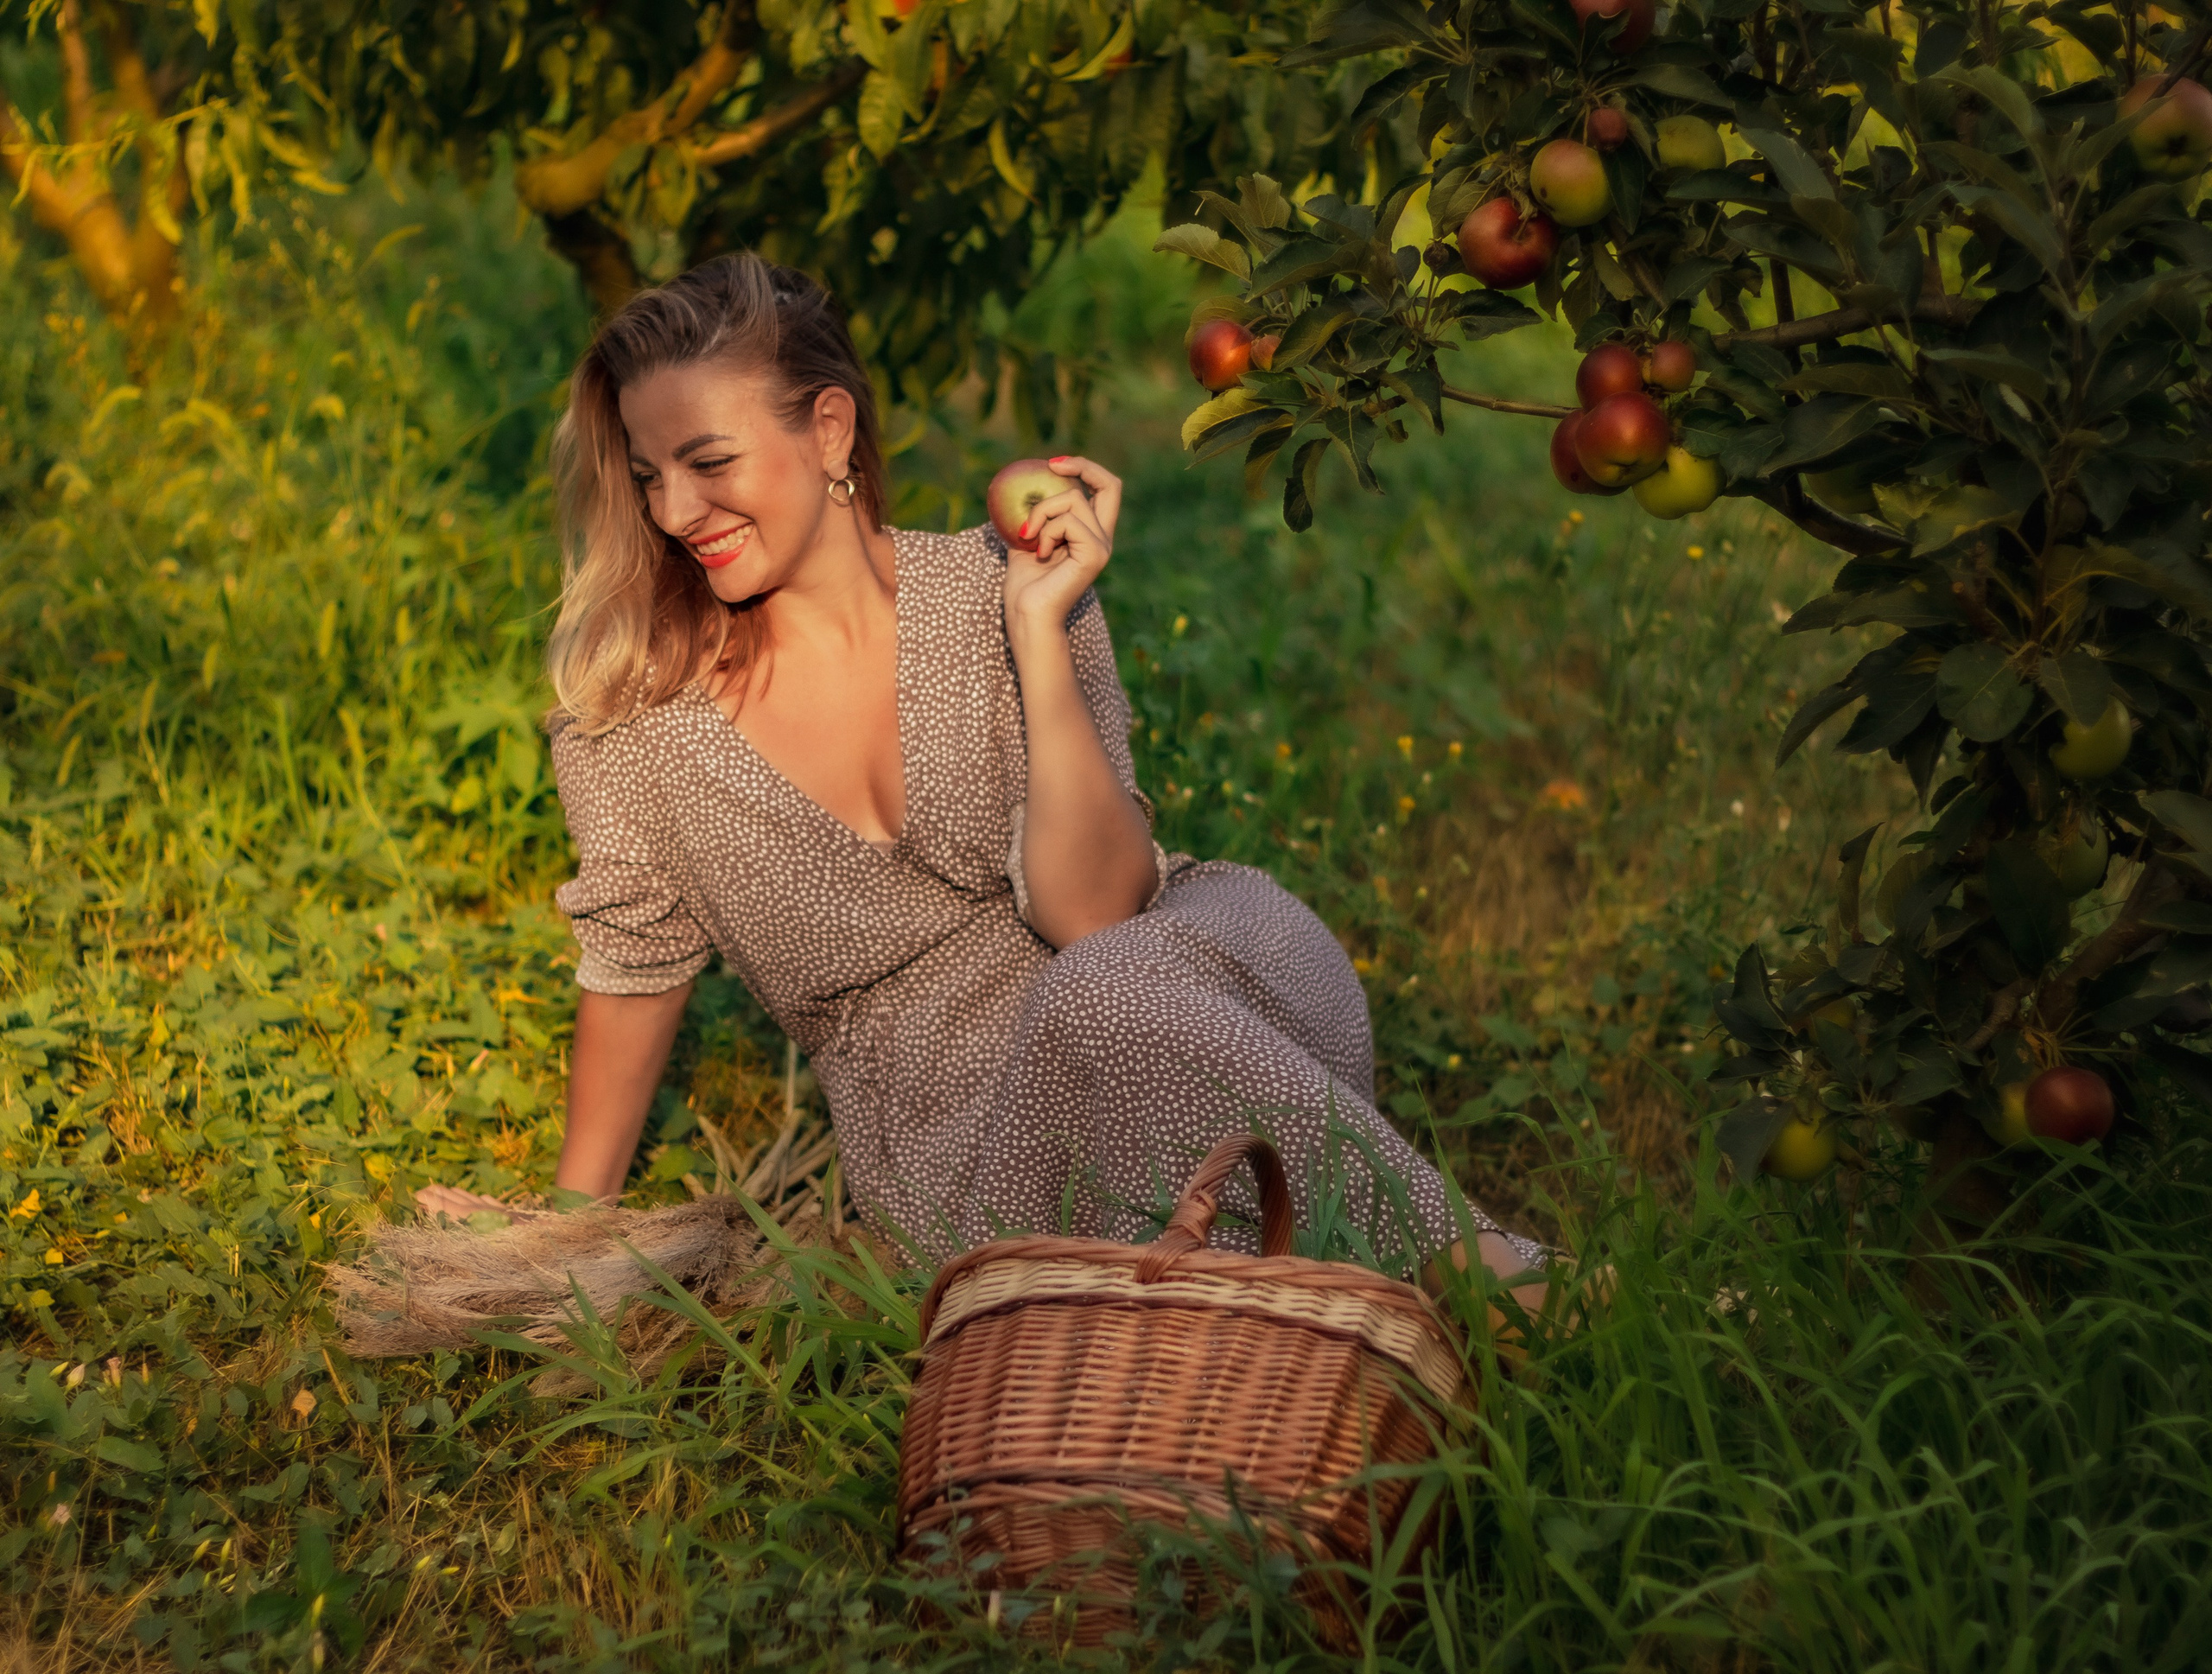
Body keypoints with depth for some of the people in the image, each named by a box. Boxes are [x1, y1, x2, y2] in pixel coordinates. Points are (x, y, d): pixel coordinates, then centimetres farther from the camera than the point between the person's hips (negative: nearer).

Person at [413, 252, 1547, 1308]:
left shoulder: (994, 594, -4)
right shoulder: (635, 695, -3)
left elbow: (1092, 912, -14)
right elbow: (634, 966, 10)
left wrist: (1039, 631, -19)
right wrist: (571, 1216, 18)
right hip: (956, 1149, 0)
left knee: (1241, 916, -35)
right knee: (1105, 1007, -35)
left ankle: (1450, 1257, -21)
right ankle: (1455, 1256, -19)